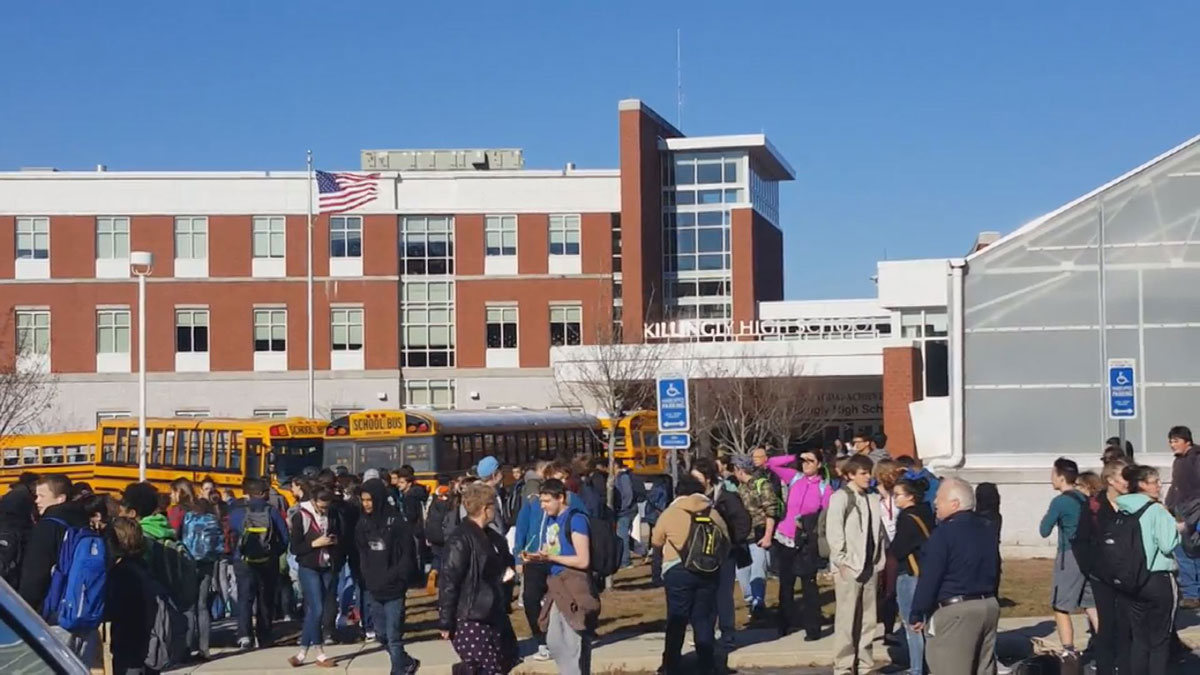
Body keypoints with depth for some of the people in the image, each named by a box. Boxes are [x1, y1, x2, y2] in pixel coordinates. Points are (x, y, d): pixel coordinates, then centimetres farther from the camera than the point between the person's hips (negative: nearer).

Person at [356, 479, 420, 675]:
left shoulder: (396, 521, -11)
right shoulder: (363, 522, 5)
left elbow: (408, 554, -10)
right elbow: (360, 552, 14)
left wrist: (395, 578, -14)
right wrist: (365, 577, 3)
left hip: (393, 589, -6)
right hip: (372, 589, 6)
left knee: (394, 638, -4)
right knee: (382, 635, 15)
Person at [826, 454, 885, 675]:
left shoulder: (873, 498, 11)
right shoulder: (840, 497, -6)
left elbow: (880, 532, 14)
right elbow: (833, 531, -11)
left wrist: (880, 561, 8)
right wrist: (842, 561, -14)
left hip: (870, 567, 6)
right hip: (849, 567, -6)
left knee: (867, 619, 9)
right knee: (846, 618, -4)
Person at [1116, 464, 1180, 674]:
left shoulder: (1122, 511, 4)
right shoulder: (1156, 511, -14)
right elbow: (1167, 545, -19)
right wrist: (1175, 528, -1)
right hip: (1159, 579, -6)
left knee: (1139, 638, 12)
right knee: (1160, 640, 3)